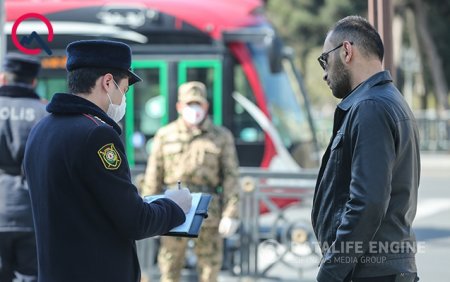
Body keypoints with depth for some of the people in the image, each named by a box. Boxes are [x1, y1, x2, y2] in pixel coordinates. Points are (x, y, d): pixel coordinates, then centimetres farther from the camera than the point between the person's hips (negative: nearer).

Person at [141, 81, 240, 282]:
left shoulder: (222, 137, 2)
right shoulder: (165, 136, 4)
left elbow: (230, 177, -2)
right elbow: (153, 177, 5)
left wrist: (231, 215, -10)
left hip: (208, 212, 0)